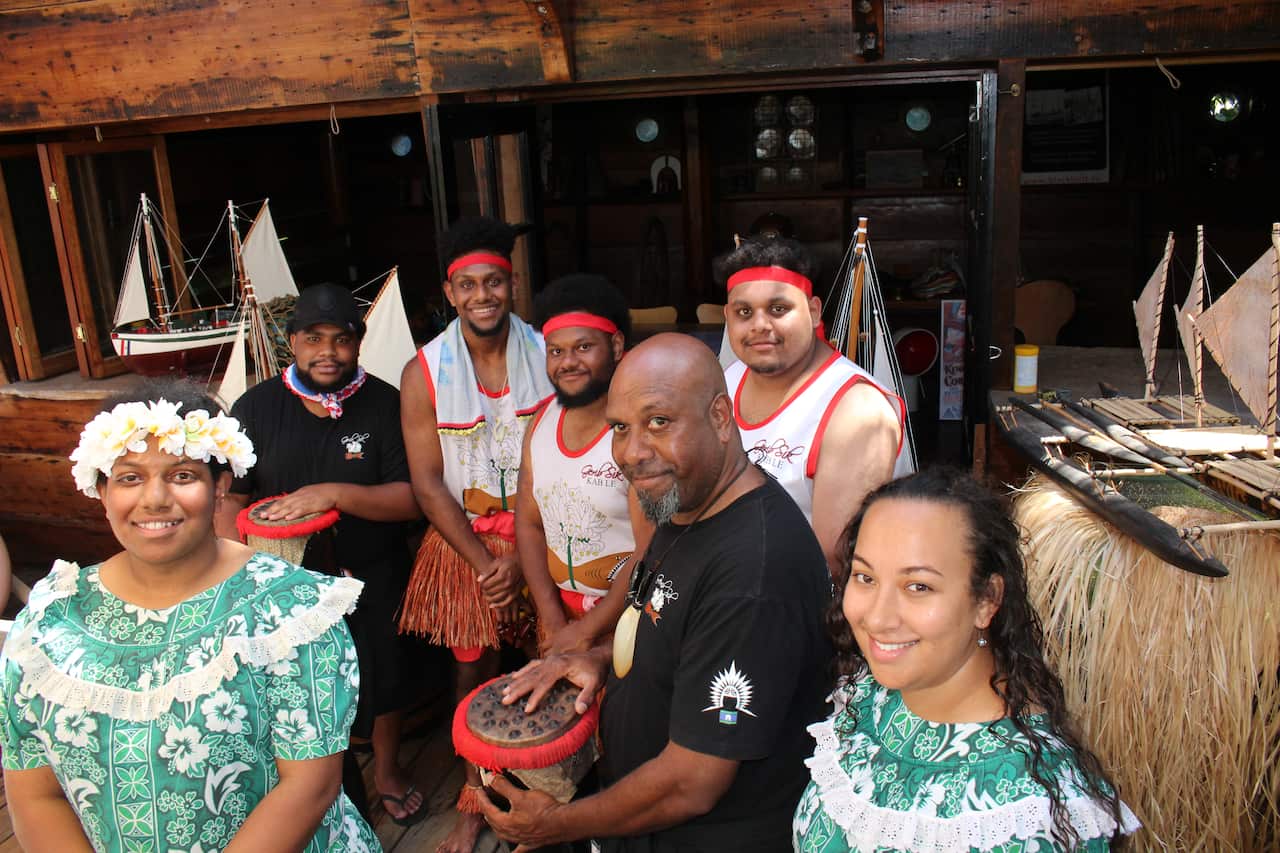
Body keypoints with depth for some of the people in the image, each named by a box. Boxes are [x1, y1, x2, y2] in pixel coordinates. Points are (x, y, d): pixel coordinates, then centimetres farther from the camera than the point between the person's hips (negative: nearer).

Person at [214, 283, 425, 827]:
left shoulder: (385, 405, -10)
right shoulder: (256, 408, -5)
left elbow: (411, 499, -14)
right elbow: (228, 499, -4)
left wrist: (335, 493, -27)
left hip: (374, 578, 0)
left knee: (383, 677, 16)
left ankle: (386, 770, 44)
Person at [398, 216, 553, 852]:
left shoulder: (545, 355, -6)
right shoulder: (424, 373, -6)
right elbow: (428, 483, -5)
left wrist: (523, 555, -13)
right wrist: (484, 562, -11)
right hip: (463, 540, 1)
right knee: (473, 669, 9)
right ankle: (474, 799, 29)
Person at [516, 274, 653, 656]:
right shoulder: (541, 421, 1)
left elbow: (651, 551, -21)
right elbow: (529, 524, 3)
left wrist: (585, 631, -15)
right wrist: (553, 620, -6)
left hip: (626, 611, -5)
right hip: (557, 608, 6)